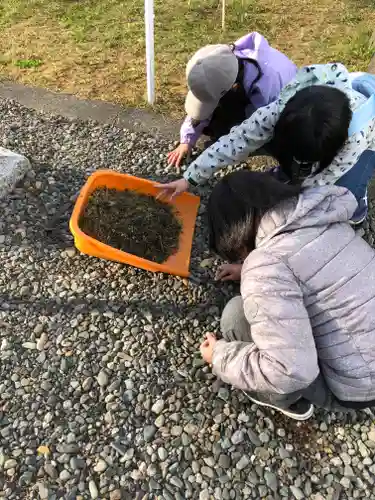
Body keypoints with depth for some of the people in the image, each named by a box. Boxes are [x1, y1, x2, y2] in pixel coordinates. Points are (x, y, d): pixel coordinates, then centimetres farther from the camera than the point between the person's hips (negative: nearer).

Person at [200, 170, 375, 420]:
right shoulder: (322, 218, 0)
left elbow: (291, 372, -30)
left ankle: (286, 399, 12)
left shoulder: (267, 262, -26)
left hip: (355, 387, -8)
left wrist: (220, 356, -13)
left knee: (239, 314, -10)